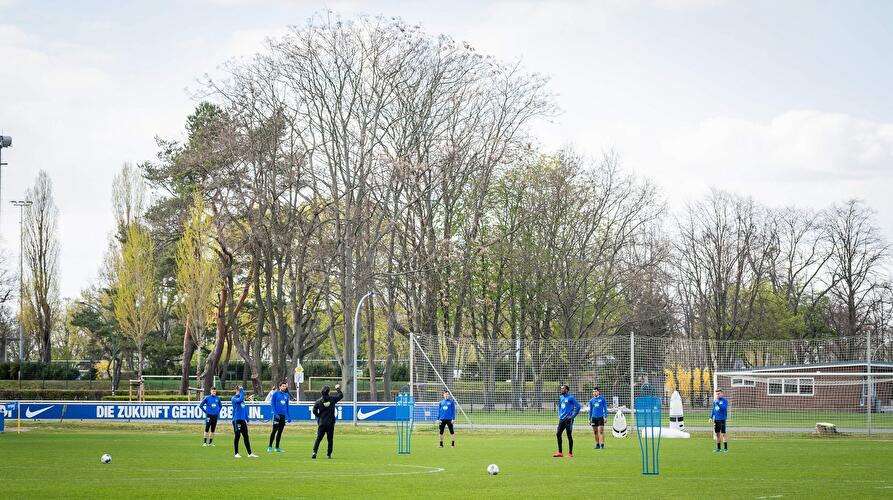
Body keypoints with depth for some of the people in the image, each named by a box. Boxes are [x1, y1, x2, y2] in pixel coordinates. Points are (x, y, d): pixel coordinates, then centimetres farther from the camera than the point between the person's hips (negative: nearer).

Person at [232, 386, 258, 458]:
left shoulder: (242, 398, 15)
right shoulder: (234, 398, -8)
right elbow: (240, 399, -29)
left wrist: (247, 419, 18)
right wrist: (241, 390, -18)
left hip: (243, 420, 7)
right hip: (236, 420, -7)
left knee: (246, 436, 6)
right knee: (237, 436, 0)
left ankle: (250, 453, 6)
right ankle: (236, 453, 9)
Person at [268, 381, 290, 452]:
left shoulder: (286, 395, 13)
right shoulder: (276, 393, -2)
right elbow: (272, 404, -5)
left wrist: (288, 416, 13)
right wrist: (275, 413, -16)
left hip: (283, 415, 5)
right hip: (277, 415, -5)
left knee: (280, 431, 7)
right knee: (274, 430, -8)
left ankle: (277, 447, 11)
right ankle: (270, 446, -3)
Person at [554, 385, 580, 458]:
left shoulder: (570, 398, -10)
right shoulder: (561, 397, 13)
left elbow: (578, 407, -13)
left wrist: (572, 416, -13)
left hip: (568, 419, -7)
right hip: (562, 419, 8)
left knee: (569, 435, -2)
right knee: (558, 434, 1)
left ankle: (570, 453, 6)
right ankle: (560, 452, 7)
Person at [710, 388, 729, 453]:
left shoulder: (724, 401, -5)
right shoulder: (715, 401, 13)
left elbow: (723, 408, -21)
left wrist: (717, 402, -25)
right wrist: (711, 417, 13)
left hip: (722, 419, -6)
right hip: (716, 419, 6)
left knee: (723, 433, -8)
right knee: (717, 434, 9)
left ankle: (725, 448, -5)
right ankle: (718, 448, 15)